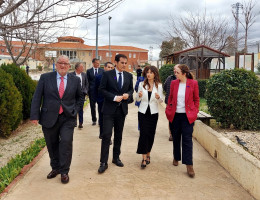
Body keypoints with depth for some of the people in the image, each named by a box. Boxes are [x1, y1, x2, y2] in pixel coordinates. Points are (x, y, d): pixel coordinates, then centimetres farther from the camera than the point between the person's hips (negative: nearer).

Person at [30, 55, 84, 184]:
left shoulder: (75, 80, 4)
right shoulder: (45, 78, 1)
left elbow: (80, 97, 17)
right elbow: (37, 98, -1)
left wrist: (75, 110, 3)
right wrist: (35, 115, -7)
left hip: (67, 118, 0)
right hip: (49, 118, 1)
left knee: (66, 143, -10)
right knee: (52, 145, 11)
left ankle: (64, 172, 7)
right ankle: (55, 168, 31)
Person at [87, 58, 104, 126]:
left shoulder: (102, 70, 6)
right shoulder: (89, 71, 6)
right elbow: (87, 81, 6)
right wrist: (87, 90, -3)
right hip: (92, 91, 1)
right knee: (92, 106, 7)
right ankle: (94, 120, 19)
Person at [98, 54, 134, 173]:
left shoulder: (129, 76, 8)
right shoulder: (107, 74, -4)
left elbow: (131, 89, 16)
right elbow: (102, 89, -6)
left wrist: (128, 95, -7)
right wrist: (114, 97, -17)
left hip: (122, 109, 4)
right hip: (109, 109, -4)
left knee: (118, 135, 14)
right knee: (106, 135, -8)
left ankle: (116, 158, 28)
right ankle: (103, 162, 0)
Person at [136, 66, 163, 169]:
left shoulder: (159, 86, 0)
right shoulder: (141, 84, 2)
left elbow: (161, 101, 2)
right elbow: (138, 99, 7)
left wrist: (158, 97, -20)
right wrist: (139, 95, -15)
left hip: (153, 113, 0)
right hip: (143, 112, 0)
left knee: (151, 134, 7)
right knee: (143, 133, -8)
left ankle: (148, 154, 27)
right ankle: (144, 158, -5)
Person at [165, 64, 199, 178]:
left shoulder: (193, 83, -5)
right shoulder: (174, 83, 2)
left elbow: (196, 99, 3)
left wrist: (195, 112, -1)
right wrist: (168, 111, 5)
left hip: (187, 116, -3)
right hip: (175, 115, 3)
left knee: (187, 139, -4)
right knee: (176, 138, 14)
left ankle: (189, 165, 1)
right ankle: (176, 158, 33)